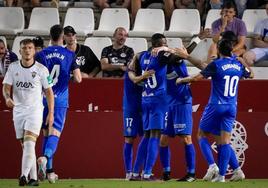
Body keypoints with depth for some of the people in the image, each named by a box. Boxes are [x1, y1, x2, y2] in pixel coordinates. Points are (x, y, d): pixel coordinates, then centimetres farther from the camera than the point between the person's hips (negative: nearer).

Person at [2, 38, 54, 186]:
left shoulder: (41, 69, -4)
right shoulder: (13, 67, 4)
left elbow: (49, 92, 1)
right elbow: (6, 86, 0)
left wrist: (51, 113, -4)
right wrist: (7, 98, -23)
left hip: (35, 110, -4)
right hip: (18, 110, 4)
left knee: (29, 143, -19)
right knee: (25, 146, 8)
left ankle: (24, 176, -31)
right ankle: (33, 178, 16)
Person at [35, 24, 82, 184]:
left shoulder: (41, 55, 1)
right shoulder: (70, 55, -2)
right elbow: (78, 79, -5)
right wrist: (74, 76, 17)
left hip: (44, 99, 2)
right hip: (60, 99, -2)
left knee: (46, 133, 14)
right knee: (55, 134, -6)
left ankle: (49, 170, 15)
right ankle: (45, 157, -35)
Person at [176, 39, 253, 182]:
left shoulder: (216, 64, -11)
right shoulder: (239, 64, 6)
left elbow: (197, 77, -17)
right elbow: (250, 74, 27)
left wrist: (182, 80, -1)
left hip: (216, 106, -5)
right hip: (232, 107, 5)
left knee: (202, 135, 9)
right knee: (224, 141, 4)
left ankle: (212, 165, -8)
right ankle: (221, 175, -5)